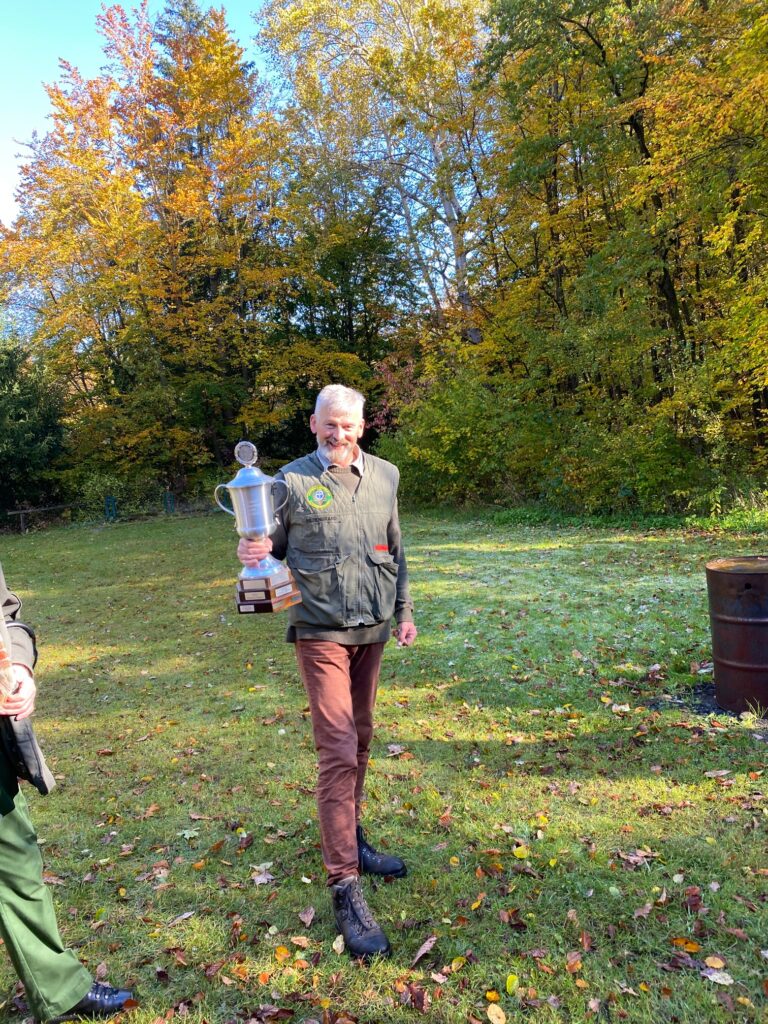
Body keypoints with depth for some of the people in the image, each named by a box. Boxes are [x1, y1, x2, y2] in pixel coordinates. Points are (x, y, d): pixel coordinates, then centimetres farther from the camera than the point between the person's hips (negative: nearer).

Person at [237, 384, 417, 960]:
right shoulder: (292, 481, -7)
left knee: (360, 740, 18)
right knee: (338, 750, -9)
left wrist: (404, 610, 12)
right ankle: (345, 888, 0)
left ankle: (352, 841, 38)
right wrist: (254, 555, -23)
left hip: (373, 630, 5)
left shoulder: (385, 476, 6)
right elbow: (273, 549, -1)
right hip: (321, 631, -5)